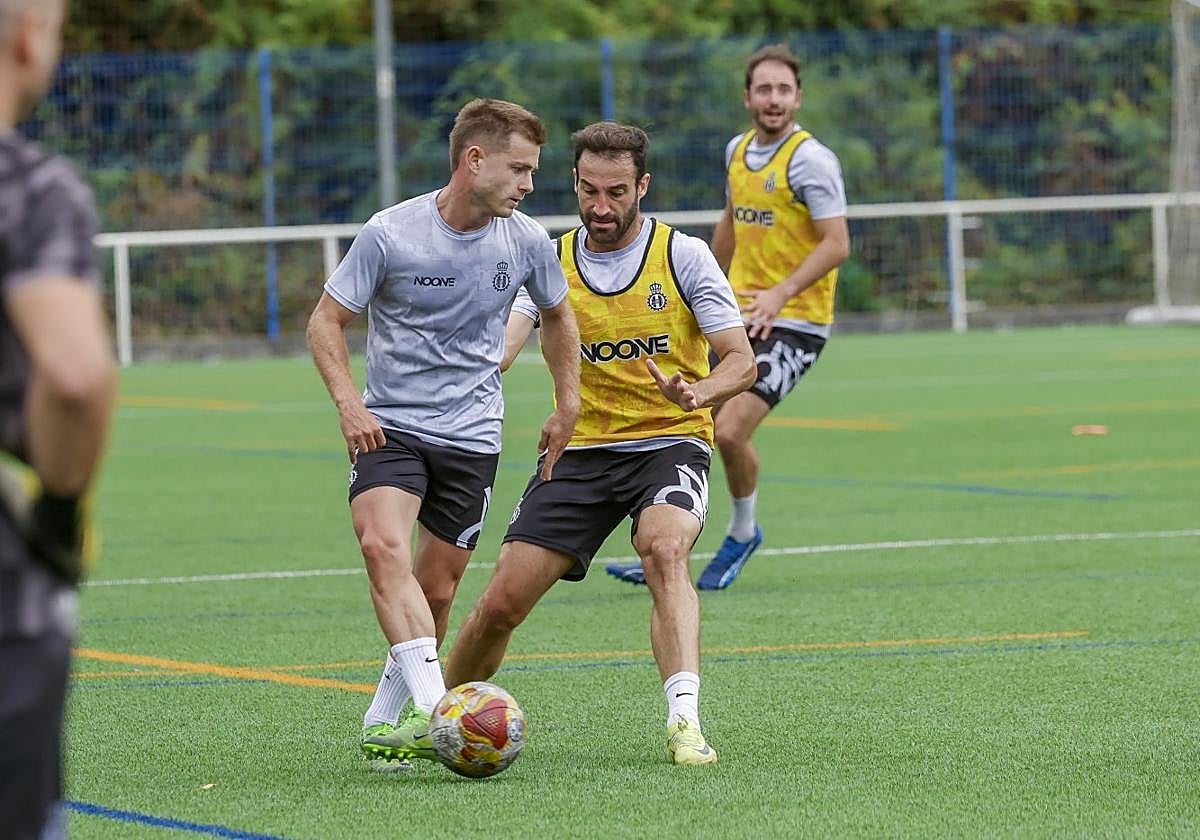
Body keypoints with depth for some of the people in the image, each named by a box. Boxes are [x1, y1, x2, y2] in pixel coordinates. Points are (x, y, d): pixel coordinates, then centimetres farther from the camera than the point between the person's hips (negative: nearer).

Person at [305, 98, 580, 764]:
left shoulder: (526, 241, -1)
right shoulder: (391, 234, -11)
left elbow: (557, 316, 20)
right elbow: (326, 320, -2)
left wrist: (568, 407, 15)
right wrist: (348, 401, -15)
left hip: (472, 435, 3)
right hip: (389, 426, -3)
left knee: (436, 590, 2)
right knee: (384, 547, -27)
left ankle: (385, 719, 21)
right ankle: (431, 705, -37)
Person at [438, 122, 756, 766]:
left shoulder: (683, 256, -4)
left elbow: (740, 361, -8)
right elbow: (502, 340, -12)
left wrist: (696, 392, -31)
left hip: (670, 442, -3)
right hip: (580, 450, 3)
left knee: (664, 548, -35)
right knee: (502, 602, -5)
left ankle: (684, 719, -42)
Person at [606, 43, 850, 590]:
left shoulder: (810, 160, -14)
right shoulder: (738, 151, 9)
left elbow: (836, 244, -20)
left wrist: (781, 293, -30)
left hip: (791, 324, -7)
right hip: (736, 316, 7)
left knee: (731, 431, -19)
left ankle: (743, 533, 9)